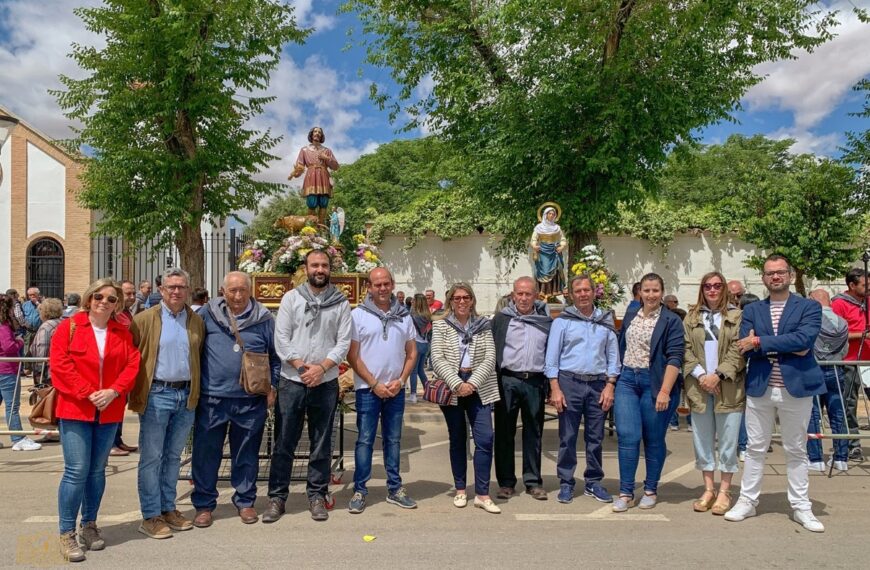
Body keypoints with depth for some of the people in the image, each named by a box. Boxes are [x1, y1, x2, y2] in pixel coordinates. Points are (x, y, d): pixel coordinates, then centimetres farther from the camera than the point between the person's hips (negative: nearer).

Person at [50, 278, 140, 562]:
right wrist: (88, 394, -16)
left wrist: (114, 392, -13)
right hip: (75, 409, -3)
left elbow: (132, 365, 2)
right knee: (77, 471, -7)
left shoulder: (123, 333, 8)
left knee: (97, 471, 12)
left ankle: (89, 525, 26)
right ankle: (66, 533, 5)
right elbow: (60, 365, -9)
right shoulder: (69, 327, -1)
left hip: (109, 411, 4)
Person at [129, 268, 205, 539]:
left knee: (173, 456, 15)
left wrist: (197, 392, 8)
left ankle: (168, 508, 26)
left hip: (186, 395, 4)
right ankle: (150, 516, 13)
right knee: (151, 457, 3)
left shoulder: (197, 321, 8)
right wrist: (132, 393, -9)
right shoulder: (145, 319, -4)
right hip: (156, 395, -4)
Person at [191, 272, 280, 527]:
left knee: (246, 454, 12)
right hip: (211, 398, 0)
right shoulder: (207, 314, 1)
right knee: (206, 453, 8)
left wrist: (272, 385, 3)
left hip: (251, 401, 0)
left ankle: (245, 501, 28)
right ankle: (204, 504, 23)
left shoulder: (264, 319, 3)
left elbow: (276, 356, 9)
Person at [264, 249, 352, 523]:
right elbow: (281, 339, -3)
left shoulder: (341, 303, 4)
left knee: (321, 444, 9)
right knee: (284, 443, 5)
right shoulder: (291, 298, 3)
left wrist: (321, 367, -14)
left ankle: (317, 495, 22)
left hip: (326, 383, 1)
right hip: (291, 381, 0)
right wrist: (303, 367, -12)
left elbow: (344, 342, -1)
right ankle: (277, 496, 17)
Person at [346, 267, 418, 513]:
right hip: (368, 389, -3)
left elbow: (411, 353, 9)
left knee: (393, 440, 12)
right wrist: (374, 384, -10)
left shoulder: (403, 315, 7)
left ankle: (394, 489, 22)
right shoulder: (358, 314, -4)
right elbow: (352, 355, -7)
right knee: (365, 440, 1)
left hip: (396, 389, 4)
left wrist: (400, 380, -5)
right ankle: (359, 491, 11)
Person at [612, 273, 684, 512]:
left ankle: (651, 490, 23)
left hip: (654, 383, -3)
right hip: (627, 380, 3)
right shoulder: (630, 317, 11)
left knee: (653, 439, 6)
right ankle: (626, 492, 5)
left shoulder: (671, 321, -4)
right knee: (627, 436, -4)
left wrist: (665, 391, -19)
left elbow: (675, 358, -11)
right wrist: (614, 380, 13)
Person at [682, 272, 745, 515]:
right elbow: (686, 349, 4)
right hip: (699, 387, 3)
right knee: (703, 439, 8)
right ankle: (708, 489, 20)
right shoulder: (692, 317, 11)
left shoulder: (736, 316, 2)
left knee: (728, 440, 3)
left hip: (729, 388, -3)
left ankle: (724, 492, 14)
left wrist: (717, 375, -14)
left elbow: (738, 350, -6)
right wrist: (700, 375, -9)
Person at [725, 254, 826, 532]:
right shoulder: (752, 310, 8)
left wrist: (761, 342, -17)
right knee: (755, 449, 10)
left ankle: (801, 507, 22)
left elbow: (805, 338, -17)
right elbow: (745, 347, -6)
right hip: (759, 388, 2)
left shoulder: (810, 307, 2)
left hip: (796, 387, -2)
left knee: (796, 450, 10)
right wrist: (786, 348, -16)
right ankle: (747, 501, 20)